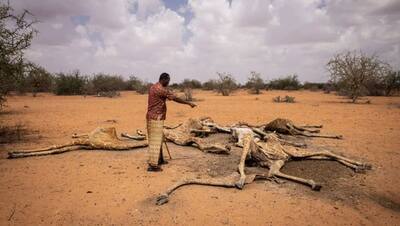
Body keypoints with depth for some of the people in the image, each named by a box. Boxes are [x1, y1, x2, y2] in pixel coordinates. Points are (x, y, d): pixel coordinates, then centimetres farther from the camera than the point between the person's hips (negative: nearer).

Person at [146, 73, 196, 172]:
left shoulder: (153, 87, 12)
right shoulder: (161, 90, -17)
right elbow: (175, 98, -14)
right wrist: (189, 103, -7)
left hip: (151, 116, 10)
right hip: (156, 118, -10)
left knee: (158, 138, 19)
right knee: (155, 140, -7)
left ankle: (159, 159, 31)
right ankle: (152, 165, -4)